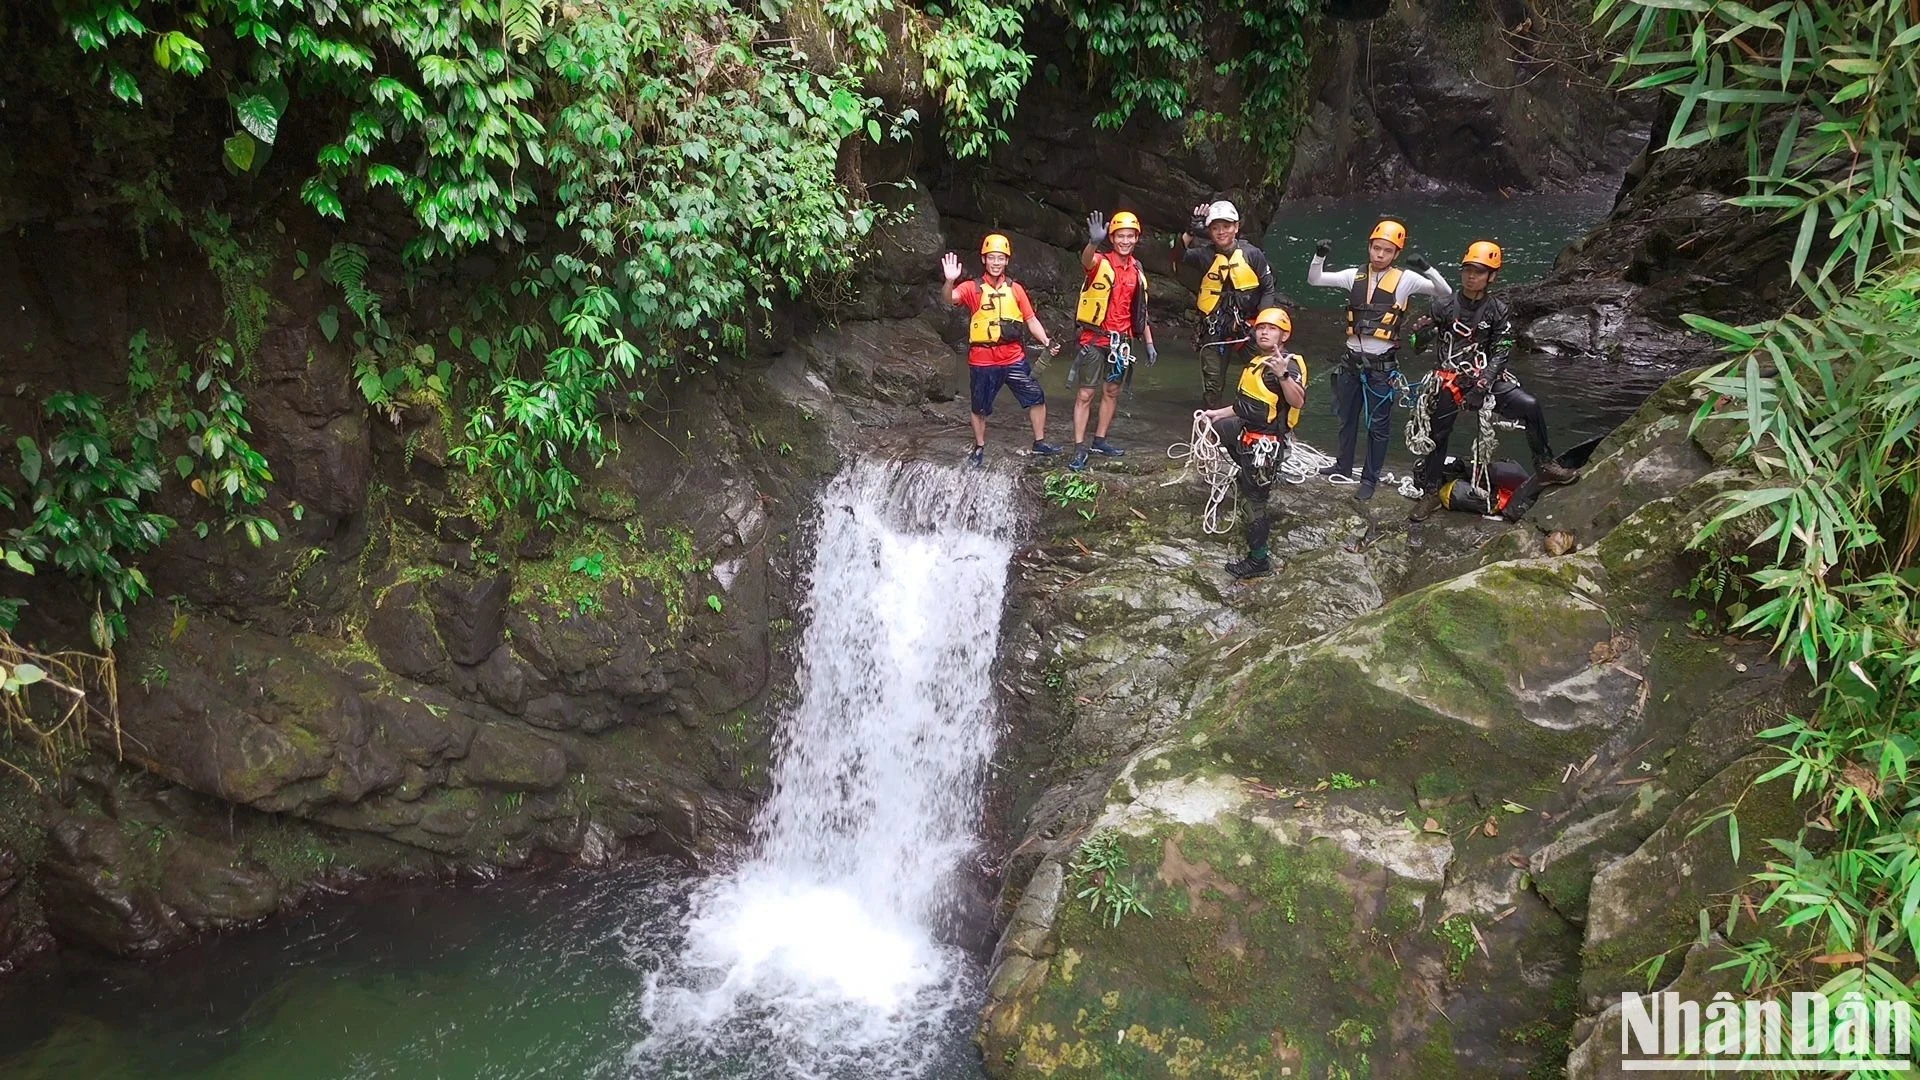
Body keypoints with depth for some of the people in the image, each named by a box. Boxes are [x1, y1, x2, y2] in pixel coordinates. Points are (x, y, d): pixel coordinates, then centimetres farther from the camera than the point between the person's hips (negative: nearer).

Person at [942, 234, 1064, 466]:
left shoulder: (1015, 289, 6)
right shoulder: (973, 288, -4)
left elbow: (1031, 319, 7)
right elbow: (950, 298, -22)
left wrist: (1047, 342, -7)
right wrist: (950, 281, -44)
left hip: (1014, 358, 2)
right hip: (982, 361, -2)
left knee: (1036, 397, 1)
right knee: (980, 407, 10)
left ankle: (1040, 442, 17)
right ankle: (979, 448, 28)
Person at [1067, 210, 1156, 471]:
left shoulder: (1136, 269, 7)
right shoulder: (1100, 262, -11)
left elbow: (1140, 310, 14)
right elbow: (1086, 260, -38)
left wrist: (1149, 343, 11)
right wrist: (1094, 242, -60)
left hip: (1121, 341, 6)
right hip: (1095, 339, -6)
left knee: (1112, 392, 13)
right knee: (1085, 394, -2)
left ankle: (1100, 441, 25)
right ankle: (1079, 449, 1)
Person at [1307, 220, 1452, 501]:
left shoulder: (1405, 280, -5)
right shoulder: (1355, 276, 4)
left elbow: (1445, 293, -10)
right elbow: (1314, 280, 6)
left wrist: (1426, 268, -25)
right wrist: (1319, 256, -12)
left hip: (1381, 365, -4)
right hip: (1352, 361, 4)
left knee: (1377, 425, 3)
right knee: (1347, 417, 19)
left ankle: (1370, 478, 14)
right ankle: (1343, 465, 36)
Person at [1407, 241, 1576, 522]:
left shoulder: (1499, 311, 2)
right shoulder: (1444, 307, 3)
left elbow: (1501, 352, -5)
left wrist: (1482, 385, -19)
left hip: (1487, 378, 0)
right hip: (1449, 381, 0)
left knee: (1530, 405, -19)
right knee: (1437, 435, 0)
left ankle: (1544, 465, -5)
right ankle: (1430, 493, 17)